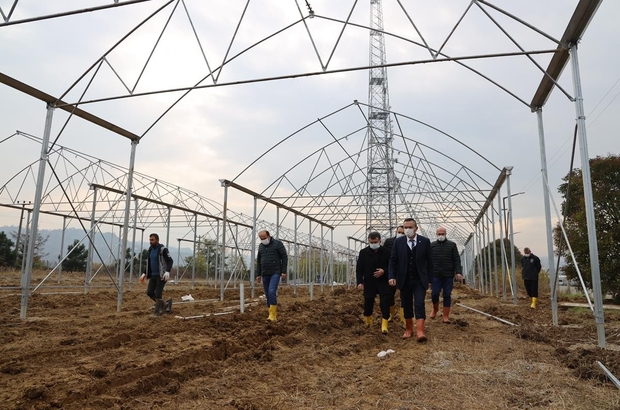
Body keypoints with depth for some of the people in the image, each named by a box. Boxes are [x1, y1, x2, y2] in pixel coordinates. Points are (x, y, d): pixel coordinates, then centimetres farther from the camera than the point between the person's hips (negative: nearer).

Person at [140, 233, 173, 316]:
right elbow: (148, 263, 21)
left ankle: (157, 312, 8)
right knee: (149, 292, 2)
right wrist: (144, 274, 14)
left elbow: (170, 261, -18)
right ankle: (163, 304, 21)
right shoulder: (150, 249, 10)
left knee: (158, 294, -9)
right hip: (153, 275, 7)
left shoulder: (163, 249, -13)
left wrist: (167, 272, -32)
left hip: (162, 275, -7)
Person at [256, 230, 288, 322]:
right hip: (265, 274, 6)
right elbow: (258, 261, 15)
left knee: (272, 292, -21)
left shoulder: (278, 244, -6)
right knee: (268, 295, 5)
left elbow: (284, 257, -7)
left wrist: (284, 271, -13)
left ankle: (272, 315, -17)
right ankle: (273, 316, 12)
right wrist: (258, 274, 10)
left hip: (275, 273, -6)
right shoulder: (261, 246, 10)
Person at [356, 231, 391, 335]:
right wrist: (360, 282, -8)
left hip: (383, 281, -1)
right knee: (368, 302, 8)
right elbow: (359, 269, 1)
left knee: (385, 302, -9)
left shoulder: (386, 252, -3)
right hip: (369, 282, 1)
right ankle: (368, 320, 35)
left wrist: (384, 271, -15)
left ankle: (384, 325, -2)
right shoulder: (363, 252, 0)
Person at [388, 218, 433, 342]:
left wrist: (429, 279, 1)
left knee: (419, 304, -11)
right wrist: (391, 276, -12)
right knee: (406, 305, 10)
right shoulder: (398, 242, -1)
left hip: (420, 280, -2)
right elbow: (393, 260, 0)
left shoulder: (425, 241, -3)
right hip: (404, 280, 2)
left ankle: (420, 331, -13)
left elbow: (429, 261, 2)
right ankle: (408, 329, 24)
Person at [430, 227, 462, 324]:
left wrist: (458, 272, -10)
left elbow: (457, 260, 1)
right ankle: (435, 310, 23)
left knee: (447, 295, 1)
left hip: (448, 275, 0)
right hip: (435, 275, 0)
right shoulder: (432, 245, 8)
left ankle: (446, 316, 8)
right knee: (434, 293, -5)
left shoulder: (452, 245, 6)